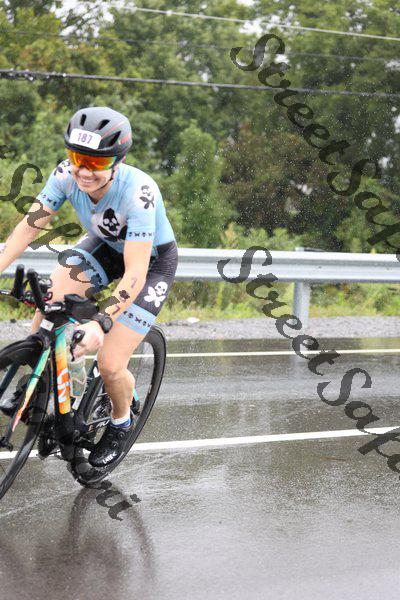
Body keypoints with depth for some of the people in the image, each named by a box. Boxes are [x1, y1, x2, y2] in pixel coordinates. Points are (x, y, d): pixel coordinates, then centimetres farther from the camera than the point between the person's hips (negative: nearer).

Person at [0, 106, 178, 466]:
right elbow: (29, 226, -18)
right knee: (51, 295, -21)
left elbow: (135, 274, -42)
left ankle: (122, 422, 20)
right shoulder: (68, 175, -25)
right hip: (106, 245, 5)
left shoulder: (138, 193, -39)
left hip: (153, 260, -5)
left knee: (110, 364, -12)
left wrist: (101, 324, -53)